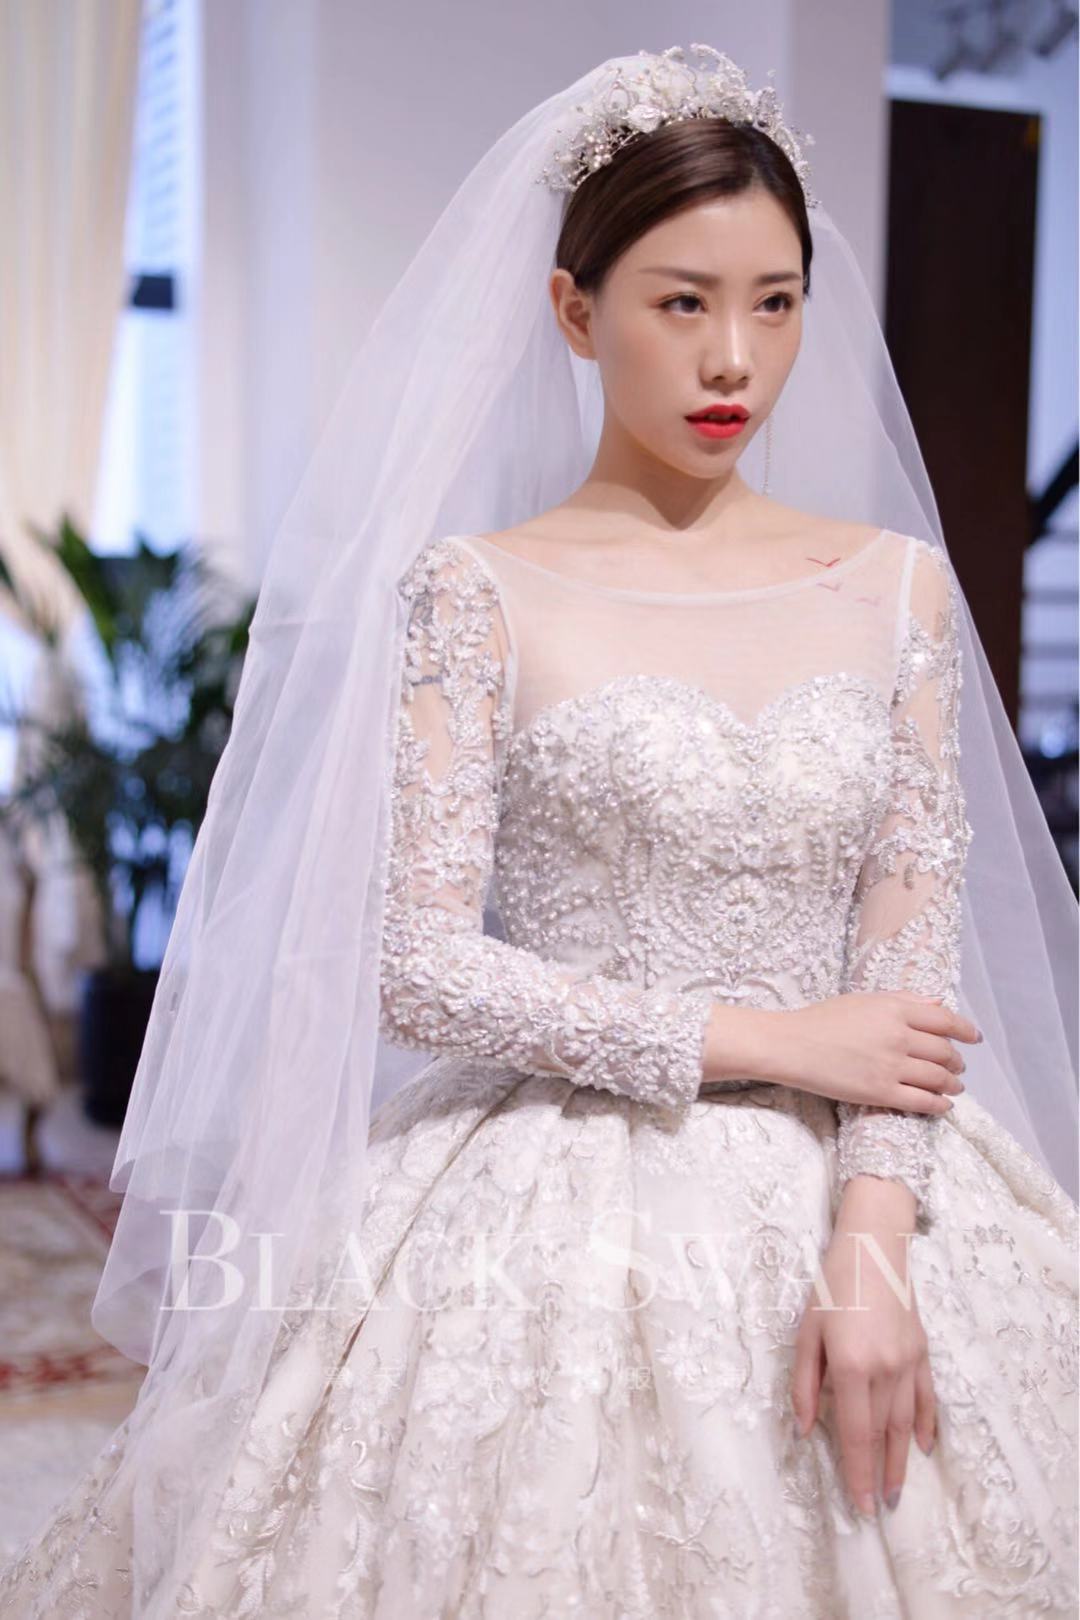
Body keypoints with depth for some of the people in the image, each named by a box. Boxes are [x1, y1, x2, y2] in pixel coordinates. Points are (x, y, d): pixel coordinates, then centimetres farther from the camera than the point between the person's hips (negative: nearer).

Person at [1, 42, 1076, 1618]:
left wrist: (869, 1249, -12)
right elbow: (421, 964, -8)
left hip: (849, 1191, 3)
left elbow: (923, 937, 0)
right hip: (553, 1214, -2)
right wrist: (762, 1038, -11)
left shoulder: (896, 583, 6)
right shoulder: (477, 594, -3)